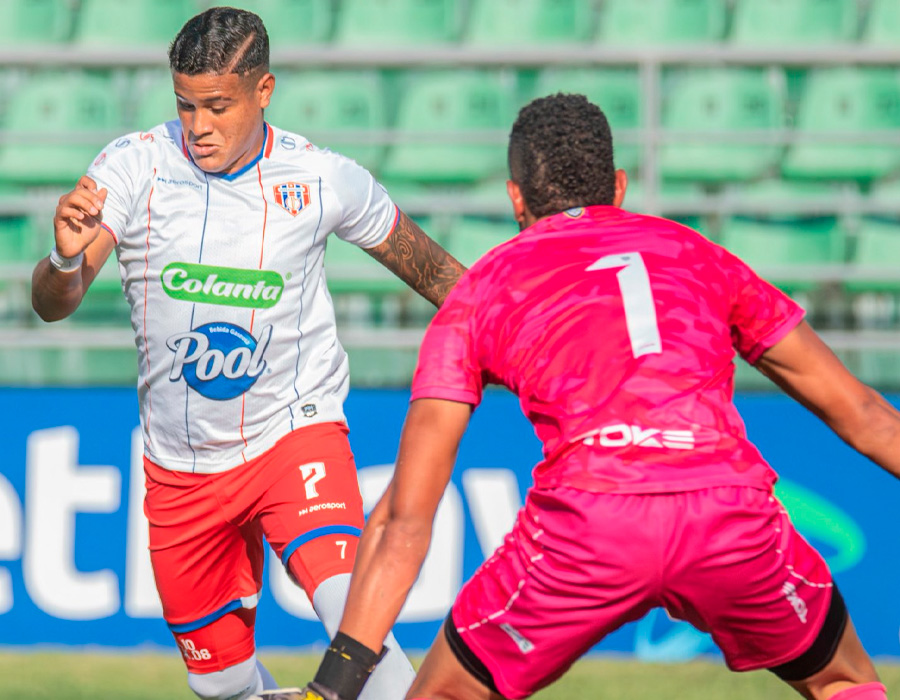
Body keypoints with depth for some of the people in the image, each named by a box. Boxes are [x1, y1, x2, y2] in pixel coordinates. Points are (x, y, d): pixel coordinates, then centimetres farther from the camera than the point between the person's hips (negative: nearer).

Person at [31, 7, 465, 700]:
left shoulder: (323, 178, -10)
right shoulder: (134, 167, -12)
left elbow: (426, 264, 8)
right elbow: (52, 304, -20)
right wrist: (69, 258, -42)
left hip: (293, 433, -2)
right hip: (180, 462, 2)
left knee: (354, 621, -28)